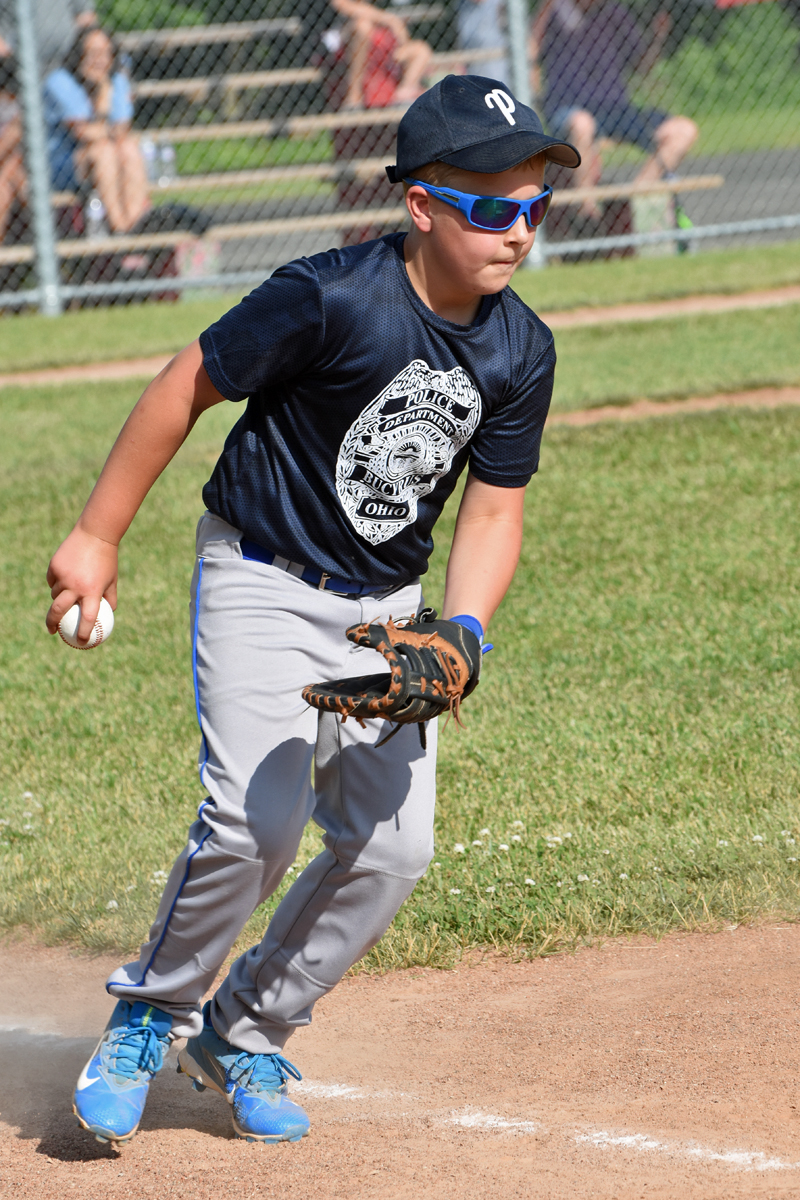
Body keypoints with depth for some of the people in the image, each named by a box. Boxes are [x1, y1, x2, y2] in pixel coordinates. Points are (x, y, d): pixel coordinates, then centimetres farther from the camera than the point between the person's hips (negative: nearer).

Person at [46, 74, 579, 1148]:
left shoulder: (522, 353, -5)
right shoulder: (330, 299, -23)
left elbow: (493, 507, 3)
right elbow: (186, 387, -13)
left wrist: (462, 635, -15)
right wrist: (97, 539, -9)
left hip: (386, 606, 6)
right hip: (261, 579, -6)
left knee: (391, 845, -3)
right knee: (259, 818, -21)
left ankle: (247, 1034, 18)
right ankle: (149, 1016, 4)